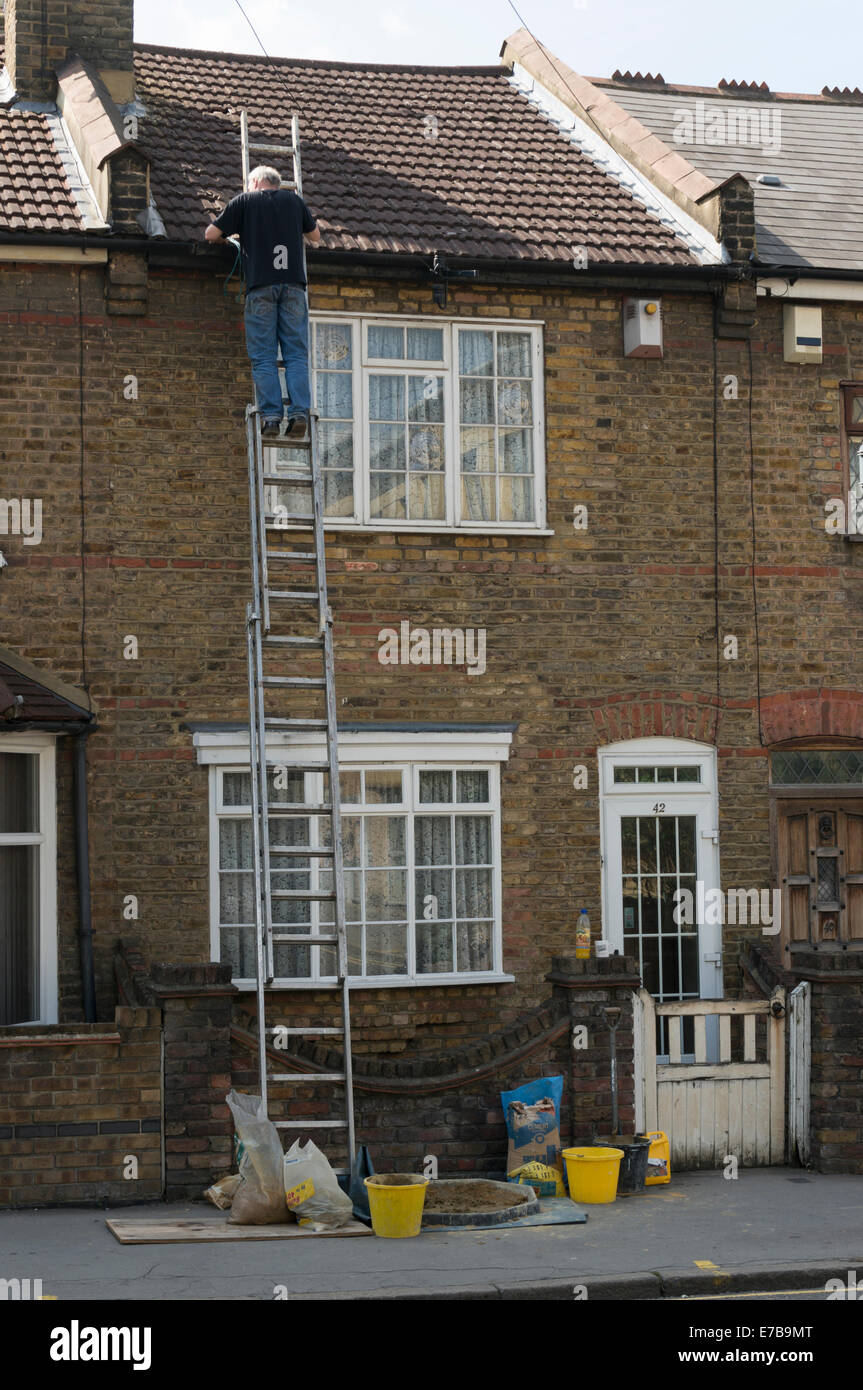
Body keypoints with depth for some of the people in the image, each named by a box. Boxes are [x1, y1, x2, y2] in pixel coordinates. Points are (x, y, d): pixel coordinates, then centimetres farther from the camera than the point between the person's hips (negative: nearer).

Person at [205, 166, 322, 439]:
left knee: (263, 357, -1)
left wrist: (226, 238, 31)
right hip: (293, 283, 2)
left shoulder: (244, 201, 9)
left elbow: (210, 234, 10)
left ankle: (271, 415, -9)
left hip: (260, 286, -2)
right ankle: (299, 413, -9)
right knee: (296, 353, 2)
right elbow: (315, 236, 29)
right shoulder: (294, 199, 17)